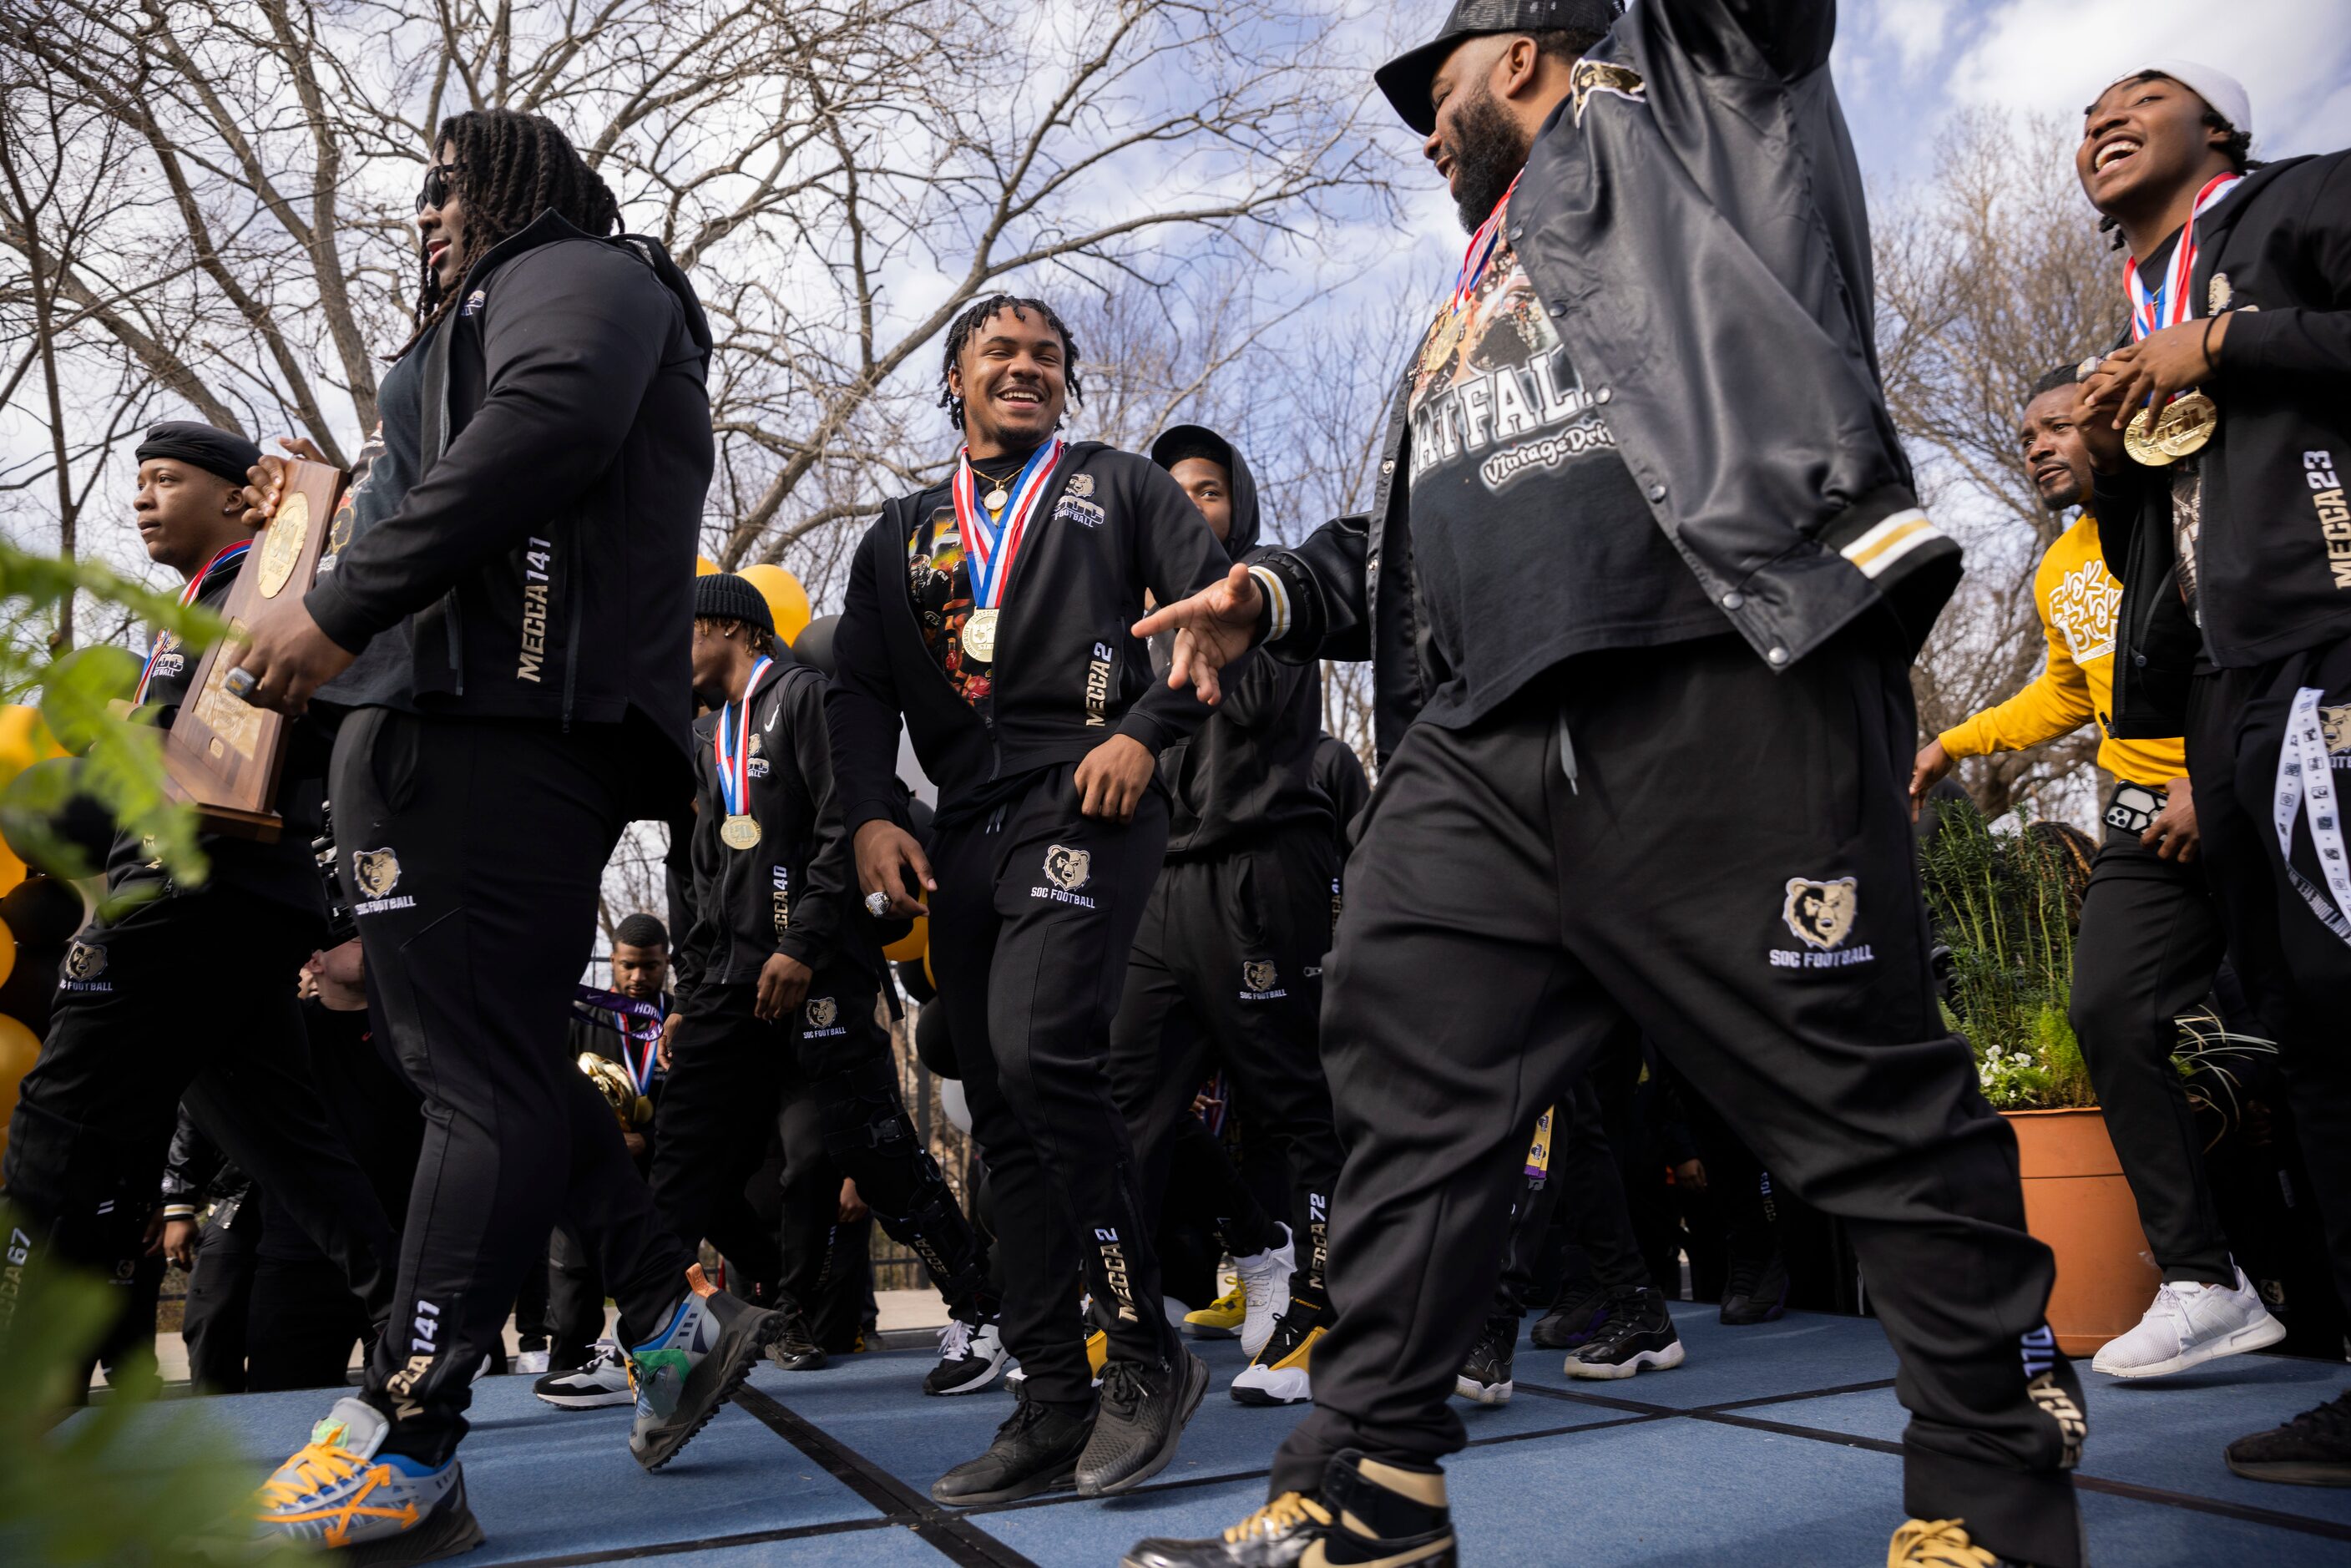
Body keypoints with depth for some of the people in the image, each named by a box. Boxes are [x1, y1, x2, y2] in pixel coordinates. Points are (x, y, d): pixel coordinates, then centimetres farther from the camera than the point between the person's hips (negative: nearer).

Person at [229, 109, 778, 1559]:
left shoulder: (574, 271, 6)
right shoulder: (487, 323, 36)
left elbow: (538, 432, -16)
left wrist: (342, 606, -17)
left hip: (495, 719, -11)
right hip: (468, 717, 11)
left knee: (483, 1073, -11)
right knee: (494, 1055, 12)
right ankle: (677, 1310, 15)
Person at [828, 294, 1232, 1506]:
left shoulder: (1119, 486, 15)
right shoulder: (903, 532, 24)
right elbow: (857, 686, 17)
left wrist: (1145, 731, -10)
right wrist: (872, 815, 1)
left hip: (1086, 803, -5)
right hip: (962, 834, 5)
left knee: (1039, 1054, -24)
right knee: (1002, 1117, 3)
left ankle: (1148, 1351, -9)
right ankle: (1055, 1404, 11)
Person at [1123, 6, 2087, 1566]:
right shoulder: (1472, 303, 34)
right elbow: (1414, 543, 33)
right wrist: (1280, 591, 18)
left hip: (1723, 701, -7)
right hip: (1480, 748, 8)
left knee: (1876, 1101, -1)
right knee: (1403, 1088, 2)